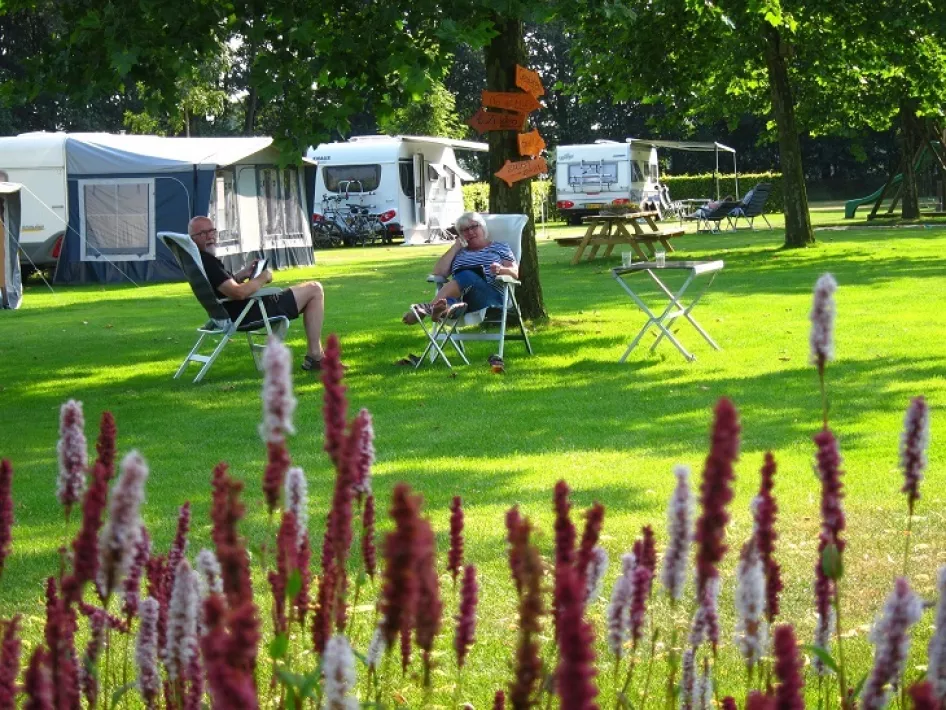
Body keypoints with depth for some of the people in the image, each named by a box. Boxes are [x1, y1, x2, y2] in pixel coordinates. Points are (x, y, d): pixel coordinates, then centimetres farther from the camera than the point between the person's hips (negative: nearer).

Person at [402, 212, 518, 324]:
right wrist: (456, 246, 15)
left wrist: (501, 269, -13)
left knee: (466, 276, -36)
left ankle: (429, 308, -57)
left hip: (492, 298, -3)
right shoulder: (459, 252, 30)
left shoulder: (499, 247, 22)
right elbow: (438, 272, 14)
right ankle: (448, 308, -75)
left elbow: (515, 273, 10)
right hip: (461, 299, 3)